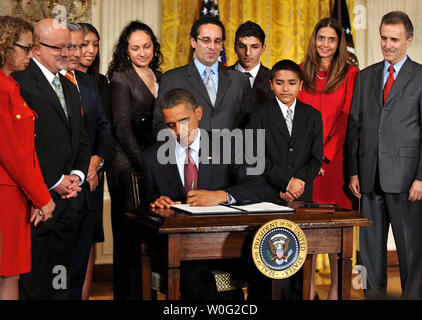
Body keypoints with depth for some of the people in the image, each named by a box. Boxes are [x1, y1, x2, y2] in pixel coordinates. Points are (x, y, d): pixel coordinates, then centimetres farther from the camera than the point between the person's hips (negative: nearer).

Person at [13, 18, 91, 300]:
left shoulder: (70, 88, 19)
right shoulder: (20, 81, -9)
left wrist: (77, 175, 3)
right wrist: (56, 180, -13)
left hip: (68, 196, 8)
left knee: (61, 277, 11)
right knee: (34, 280, -2)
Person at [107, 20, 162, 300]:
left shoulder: (158, 76, 15)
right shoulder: (120, 78, -5)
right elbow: (122, 127, -10)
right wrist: (142, 163, -14)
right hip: (128, 164, -6)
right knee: (128, 234, -1)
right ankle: (127, 293, 6)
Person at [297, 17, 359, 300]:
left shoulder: (350, 74, 2)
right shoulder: (302, 73, 12)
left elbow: (346, 119, -5)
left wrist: (326, 156, -12)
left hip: (335, 159, -3)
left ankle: (337, 288, 8)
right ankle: (310, 287, 10)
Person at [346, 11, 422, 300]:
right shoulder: (365, 77, 13)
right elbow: (354, 127, 12)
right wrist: (353, 172, 4)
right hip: (370, 175, 4)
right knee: (371, 239, 10)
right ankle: (375, 290, 21)